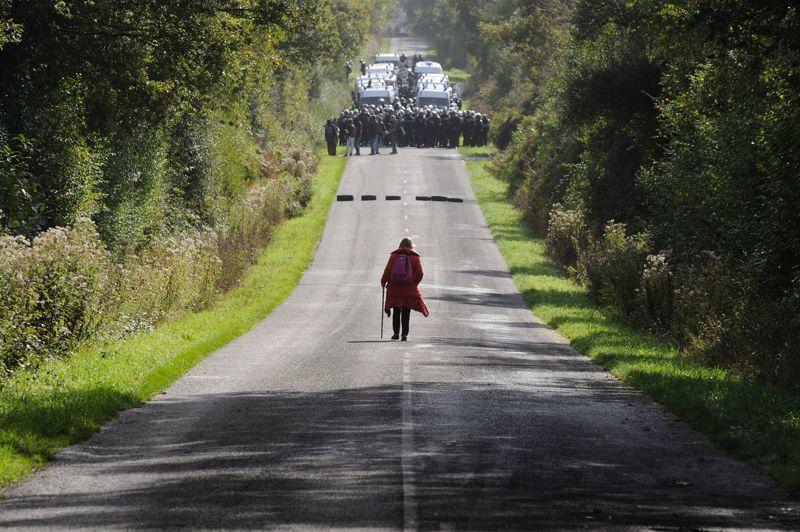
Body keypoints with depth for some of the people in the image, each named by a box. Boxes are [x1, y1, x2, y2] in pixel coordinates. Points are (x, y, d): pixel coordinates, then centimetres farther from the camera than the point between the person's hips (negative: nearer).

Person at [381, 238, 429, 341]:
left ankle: (396, 333, 10)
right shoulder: (415, 257, -2)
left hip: (394, 288, 1)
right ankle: (404, 334, 1)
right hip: (409, 289, -1)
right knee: (406, 312, 4)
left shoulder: (394, 256, 0)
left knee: (396, 311, 12)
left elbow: (387, 271, -3)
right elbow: (419, 274, -5)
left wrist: (383, 282, 11)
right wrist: (414, 283, 11)